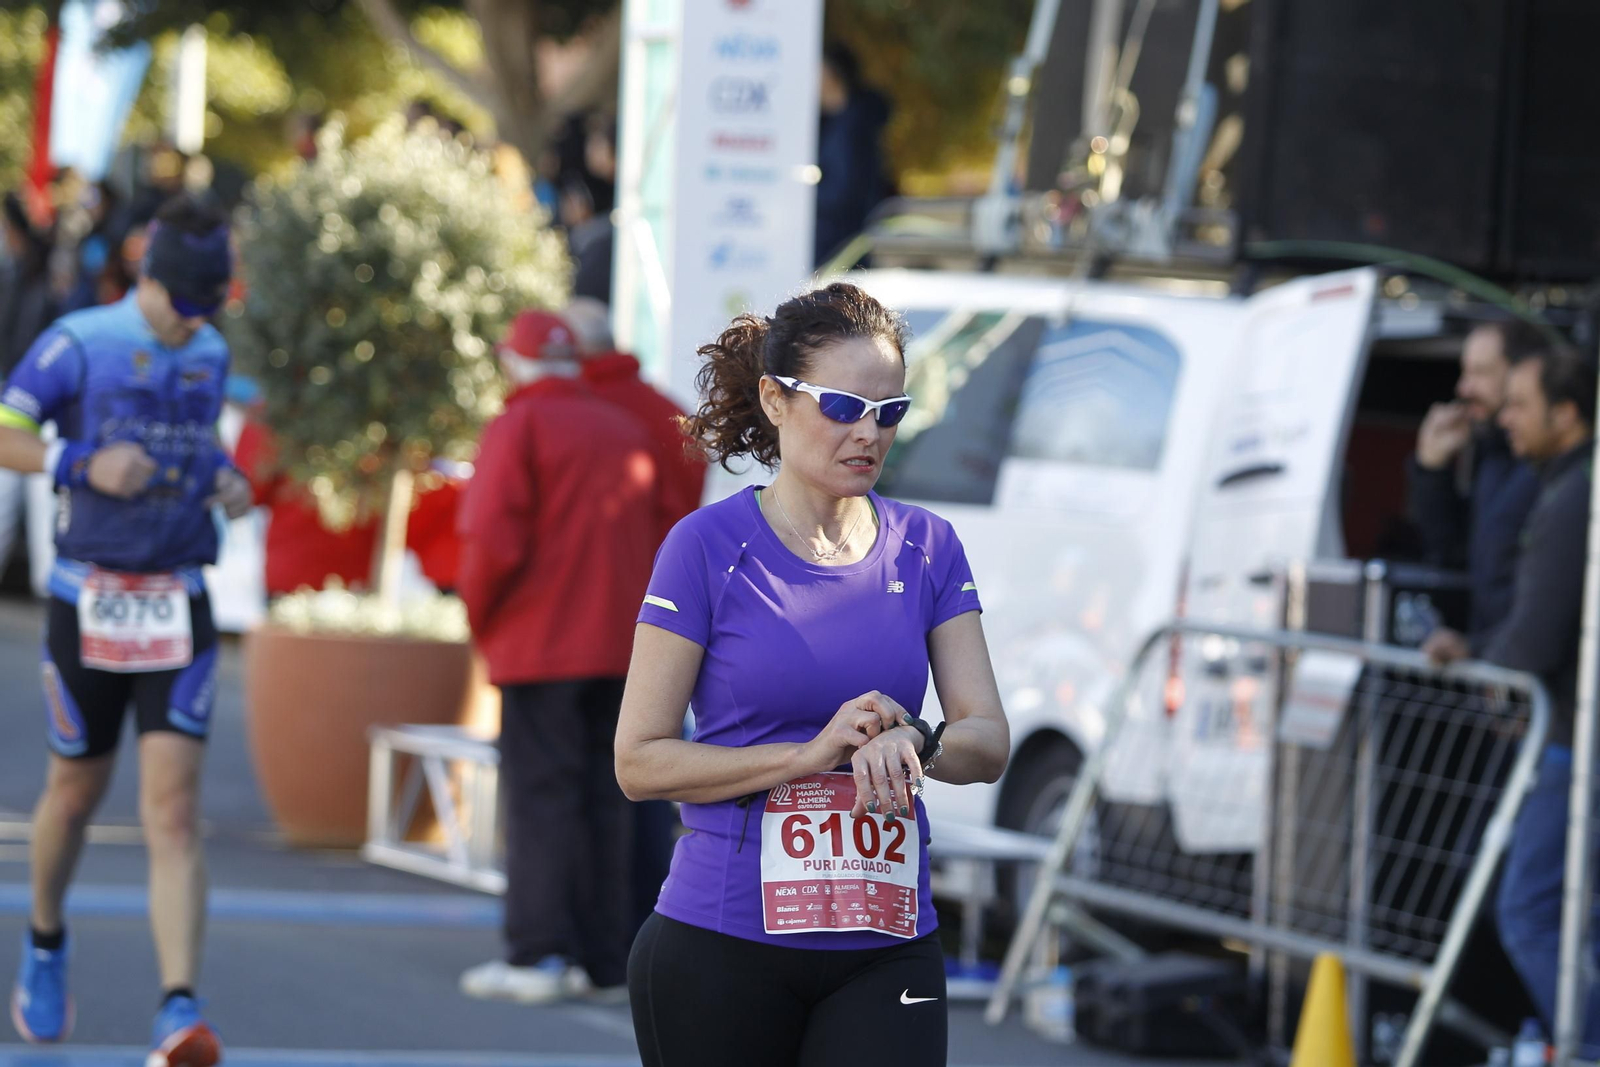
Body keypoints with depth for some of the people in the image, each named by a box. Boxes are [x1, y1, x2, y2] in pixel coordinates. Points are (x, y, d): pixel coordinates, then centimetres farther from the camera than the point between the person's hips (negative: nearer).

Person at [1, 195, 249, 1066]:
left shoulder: (209, 355, 9)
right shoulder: (79, 344, -8)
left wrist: (226, 479, 6)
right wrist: (83, 463, -22)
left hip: (177, 608, 2)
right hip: (89, 598, -2)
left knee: (172, 810, -10)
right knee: (76, 791, 13)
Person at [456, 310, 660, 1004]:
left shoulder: (520, 427, -6)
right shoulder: (625, 432, 16)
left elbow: (495, 541, -16)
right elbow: (653, 537, 14)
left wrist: (478, 613, -2)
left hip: (541, 646, -6)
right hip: (619, 645, 6)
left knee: (540, 796, -6)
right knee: (603, 797, 8)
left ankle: (539, 953, -11)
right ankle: (601, 958, 7)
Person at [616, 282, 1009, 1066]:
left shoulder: (926, 548, 9)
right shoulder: (708, 547, -4)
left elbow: (989, 742, 4)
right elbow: (640, 762, -7)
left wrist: (913, 743, -19)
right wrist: (811, 755, -18)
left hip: (885, 951, 2)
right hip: (721, 948, -2)